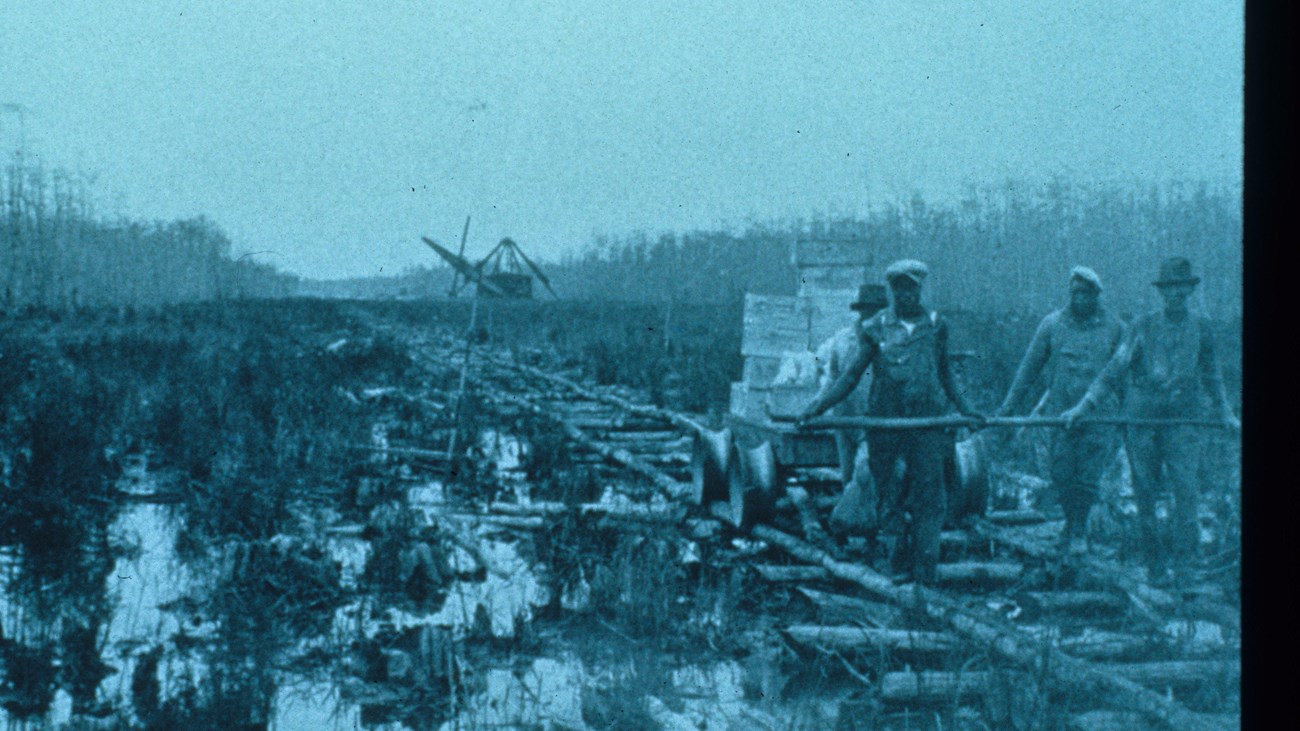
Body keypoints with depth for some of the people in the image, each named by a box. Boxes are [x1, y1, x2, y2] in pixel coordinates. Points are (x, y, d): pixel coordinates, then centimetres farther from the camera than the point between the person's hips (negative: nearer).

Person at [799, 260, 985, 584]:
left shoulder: (936, 325, 10)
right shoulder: (876, 328, 5)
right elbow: (851, 376, 4)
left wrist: (964, 408, 16)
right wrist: (817, 406, -5)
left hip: (928, 424, 1)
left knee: (927, 500, -3)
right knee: (893, 501, 0)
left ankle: (923, 573, -1)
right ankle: (902, 564, 12)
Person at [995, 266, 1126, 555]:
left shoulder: (1113, 328, 4)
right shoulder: (1052, 324, 4)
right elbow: (1030, 367, 8)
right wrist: (1008, 406, 6)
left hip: (1098, 414, -1)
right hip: (1059, 412, 1)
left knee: (1087, 478, -4)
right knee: (1061, 476, 1)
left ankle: (1078, 531, 13)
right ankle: (1075, 525, 23)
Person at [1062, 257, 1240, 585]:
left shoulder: (1200, 327, 10)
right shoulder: (1144, 326, 4)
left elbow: (1210, 374, 23)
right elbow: (1116, 368, 3)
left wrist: (1225, 413, 20)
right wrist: (1084, 406, -4)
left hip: (1182, 416, 0)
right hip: (1141, 414, 0)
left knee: (1184, 486, -13)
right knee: (1144, 491, 0)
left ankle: (1183, 556, -1)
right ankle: (1155, 563, 10)